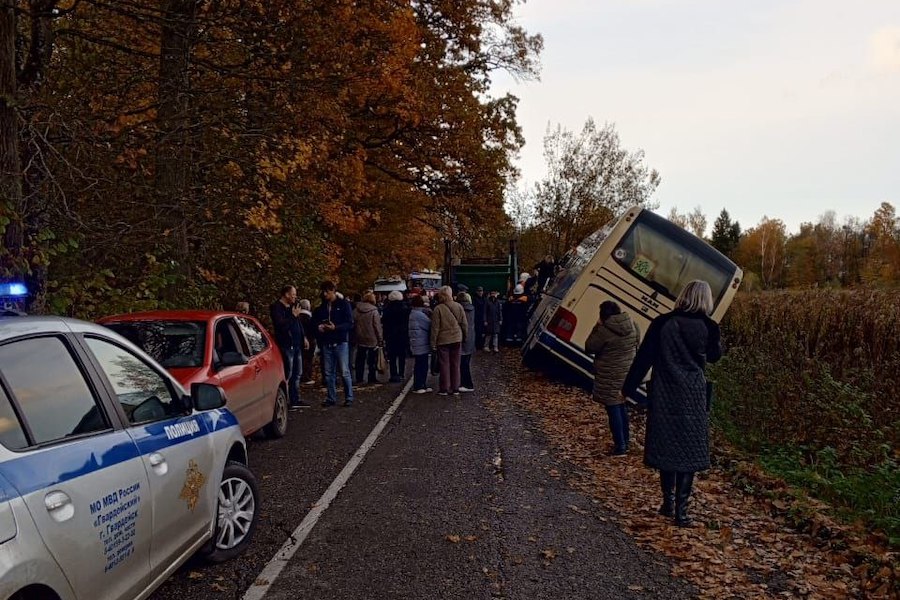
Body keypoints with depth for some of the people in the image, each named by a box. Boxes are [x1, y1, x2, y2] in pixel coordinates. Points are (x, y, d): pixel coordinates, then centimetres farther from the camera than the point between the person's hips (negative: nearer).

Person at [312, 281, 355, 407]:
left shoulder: (343, 304, -3)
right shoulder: (321, 307, 12)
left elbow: (350, 324, -9)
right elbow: (314, 322, 21)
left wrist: (335, 327, -21)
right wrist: (318, 327, -2)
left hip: (340, 343, -5)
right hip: (326, 343, 5)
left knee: (345, 372, -4)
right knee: (328, 373, 8)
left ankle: (349, 398, 5)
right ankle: (331, 398, 17)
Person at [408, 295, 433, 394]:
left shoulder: (413, 314, 16)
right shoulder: (419, 314, -16)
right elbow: (429, 325, -14)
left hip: (419, 344, 10)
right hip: (421, 344, -10)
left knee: (423, 365, 14)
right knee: (420, 365, -4)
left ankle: (422, 385, 20)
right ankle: (417, 387, 1)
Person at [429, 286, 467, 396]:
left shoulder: (438, 309, -13)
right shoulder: (458, 306, -2)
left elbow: (435, 328, -10)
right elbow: (464, 324, 3)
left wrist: (433, 344, -3)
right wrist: (464, 337, 16)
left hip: (443, 341, -3)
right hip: (457, 340, 3)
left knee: (444, 365, 5)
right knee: (455, 364, 11)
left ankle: (444, 389, 10)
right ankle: (455, 389, 15)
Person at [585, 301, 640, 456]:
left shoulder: (604, 331, -21)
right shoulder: (632, 326, -1)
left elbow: (589, 348, -10)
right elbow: (637, 342, 15)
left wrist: (597, 327, -6)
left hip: (610, 377, -7)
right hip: (627, 373, 7)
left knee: (613, 409, 2)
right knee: (622, 407, 20)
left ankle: (620, 446, 5)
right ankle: (624, 442, 28)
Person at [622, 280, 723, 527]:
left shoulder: (662, 323, -4)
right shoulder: (707, 327, -6)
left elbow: (643, 357, -2)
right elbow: (714, 355, 13)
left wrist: (628, 388, 5)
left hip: (664, 397, 2)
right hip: (693, 398, -2)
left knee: (666, 447, 14)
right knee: (689, 451, 5)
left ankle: (668, 502, 24)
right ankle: (681, 510, 4)